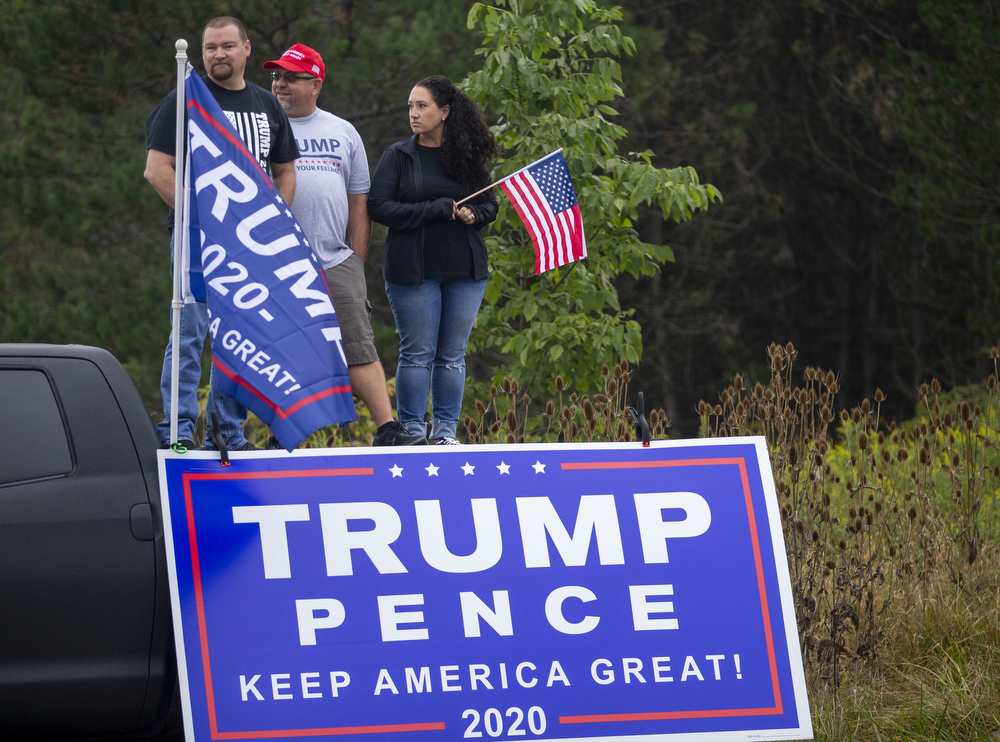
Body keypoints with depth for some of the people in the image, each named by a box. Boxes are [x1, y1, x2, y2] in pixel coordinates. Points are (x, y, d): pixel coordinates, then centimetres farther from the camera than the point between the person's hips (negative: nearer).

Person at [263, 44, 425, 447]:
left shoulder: (343, 133, 15)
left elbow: (359, 201, 17)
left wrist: (358, 260, 9)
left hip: (336, 262, 2)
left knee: (360, 348, -6)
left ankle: (388, 429, -11)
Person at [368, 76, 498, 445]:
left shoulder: (468, 157, 9)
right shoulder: (398, 156, 2)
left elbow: (490, 204, 16)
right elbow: (379, 207, -7)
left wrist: (473, 215, -9)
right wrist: (438, 210, -13)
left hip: (464, 271, 2)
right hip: (414, 271, -2)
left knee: (453, 356, 5)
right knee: (417, 354, -3)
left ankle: (446, 430, 11)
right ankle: (412, 431, 3)